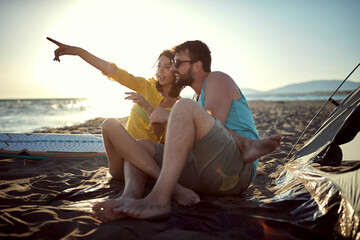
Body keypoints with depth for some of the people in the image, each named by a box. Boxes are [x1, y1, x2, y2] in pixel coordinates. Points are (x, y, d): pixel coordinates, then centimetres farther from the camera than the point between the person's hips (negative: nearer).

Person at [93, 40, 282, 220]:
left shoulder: (217, 79, 5)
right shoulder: (200, 100, 32)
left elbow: (214, 127, -13)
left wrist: (166, 115, -3)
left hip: (236, 169, -9)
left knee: (185, 107, -28)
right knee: (141, 146, 3)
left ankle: (159, 198, -39)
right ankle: (130, 197, -31)